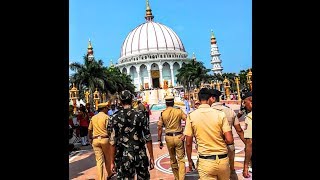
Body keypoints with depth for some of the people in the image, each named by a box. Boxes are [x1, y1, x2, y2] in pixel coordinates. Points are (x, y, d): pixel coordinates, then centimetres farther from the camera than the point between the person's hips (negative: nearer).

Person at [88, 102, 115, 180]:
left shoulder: (93, 118, 9)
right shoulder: (106, 117, -8)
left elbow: (90, 130, 13)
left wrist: (90, 139, 25)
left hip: (95, 140, 4)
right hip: (105, 139, -4)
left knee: (99, 160, 7)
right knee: (107, 158, 17)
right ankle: (109, 173, 34)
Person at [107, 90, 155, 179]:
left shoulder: (115, 118, -5)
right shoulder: (140, 115, -4)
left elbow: (113, 142, -6)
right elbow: (148, 138, -4)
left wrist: (112, 162, 3)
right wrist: (151, 157, 3)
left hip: (123, 157, 0)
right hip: (141, 156, 1)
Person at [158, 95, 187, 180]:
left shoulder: (162, 113, -2)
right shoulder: (179, 111, -3)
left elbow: (159, 128, -2)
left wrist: (159, 140, 5)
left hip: (169, 138, 2)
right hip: (178, 137, -1)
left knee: (172, 159, 19)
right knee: (181, 159, 6)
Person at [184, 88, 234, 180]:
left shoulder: (191, 116, -7)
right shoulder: (220, 114, -7)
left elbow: (188, 143, -4)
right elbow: (230, 140, -9)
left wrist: (189, 160, 11)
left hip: (205, 161, -2)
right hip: (223, 160, 3)